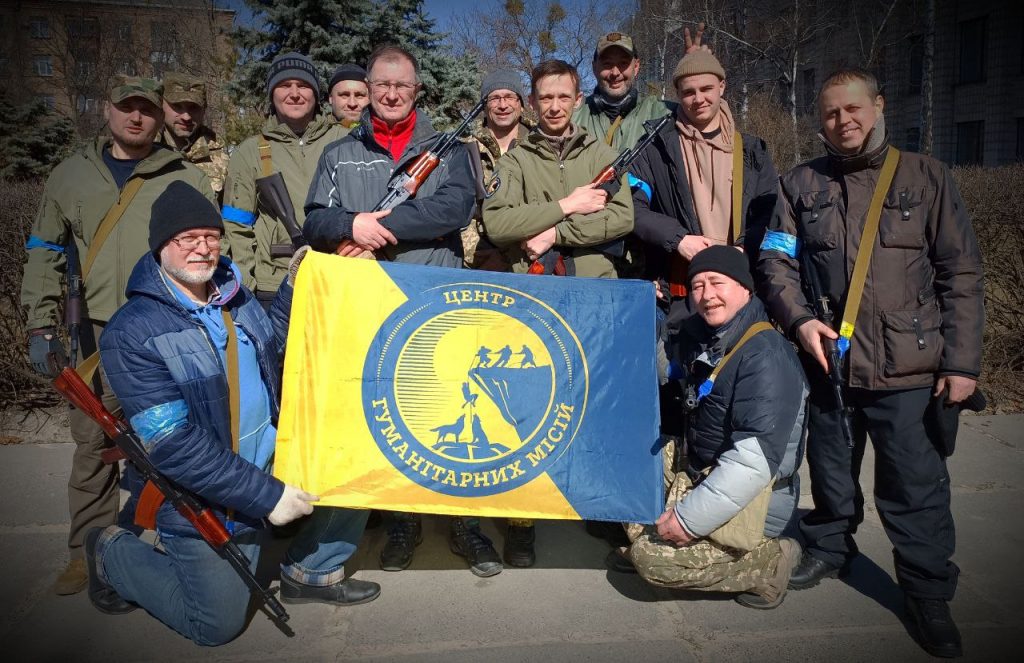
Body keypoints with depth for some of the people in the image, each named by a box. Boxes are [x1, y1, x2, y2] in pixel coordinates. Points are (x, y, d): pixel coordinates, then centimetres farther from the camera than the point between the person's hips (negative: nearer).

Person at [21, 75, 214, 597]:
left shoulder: (188, 180, 8)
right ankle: (89, 551, 20)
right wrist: (41, 326, 9)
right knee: (93, 444, 6)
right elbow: (44, 254, 17)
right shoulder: (71, 176, 14)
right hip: (97, 336, 2)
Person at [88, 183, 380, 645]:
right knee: (219, 625, 4)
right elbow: (173, 445, -24)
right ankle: (113, 553, 25)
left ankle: (311, 572, 20)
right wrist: (265, 495, -25)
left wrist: (295, 286, -1)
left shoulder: (233, 293, 1)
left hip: (276, 463, 6)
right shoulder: (132, 332, -20)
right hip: (203, 503, -6)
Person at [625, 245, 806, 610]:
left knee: (653, 557, -18)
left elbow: (756, 460, -29)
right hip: (699, 476, 9)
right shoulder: (701, 339, 4)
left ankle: (770, 562, -3)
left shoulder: (766, 357, -23)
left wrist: (691, 518, -27)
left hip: (757, 501, -9)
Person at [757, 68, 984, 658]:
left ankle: (929, 594, 20)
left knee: (916, 486, 2)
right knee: (830, 467, 18)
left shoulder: (927, 178, 2)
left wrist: (963, 361, -6)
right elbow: (777, 262, 4)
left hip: (908, 368, -2)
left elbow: (962, 275, 0)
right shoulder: (802, 184, 7)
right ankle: (830, 547, 41)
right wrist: (800, 320, -14)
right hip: (828, 360, 2)